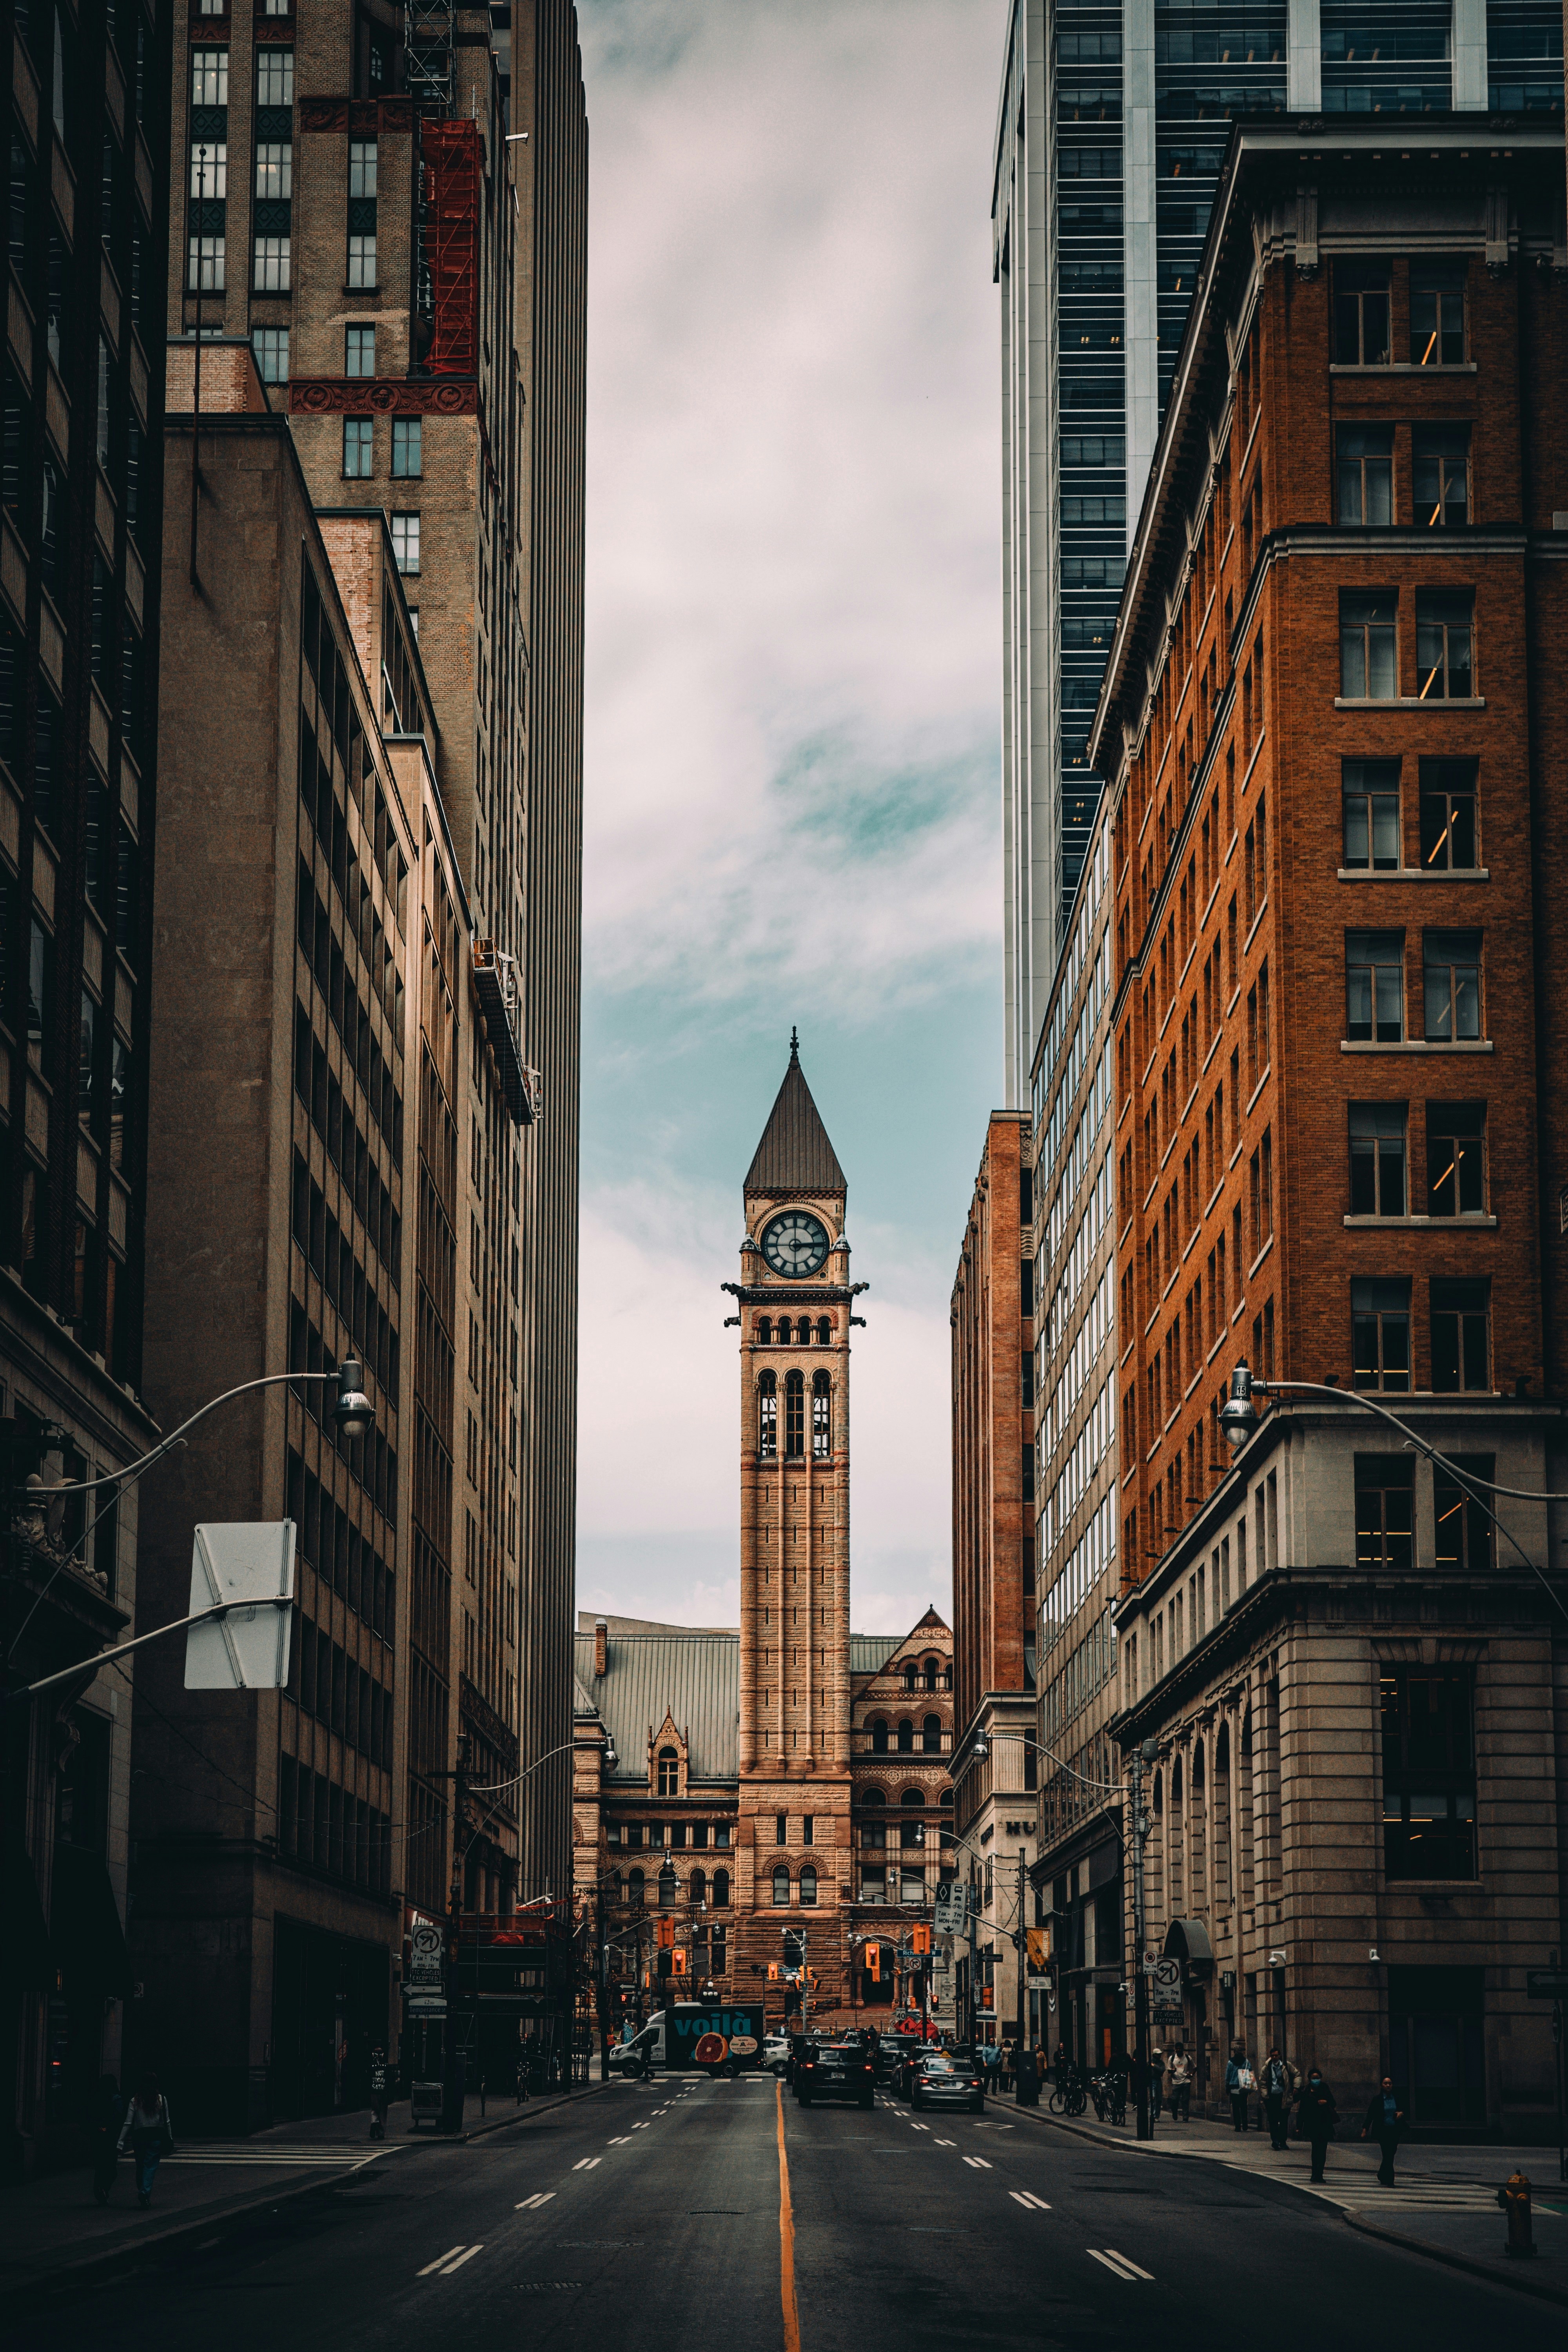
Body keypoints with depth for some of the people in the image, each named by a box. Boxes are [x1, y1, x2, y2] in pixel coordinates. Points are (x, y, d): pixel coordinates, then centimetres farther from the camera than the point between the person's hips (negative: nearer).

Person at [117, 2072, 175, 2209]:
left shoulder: (135, 2101, 1)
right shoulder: (161, 2100, 0)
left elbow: (128, 2124, -2)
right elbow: (167, 2122, 2)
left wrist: (120, 2143, -1)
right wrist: (170, 2139, 12)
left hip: (139, 2137, 1)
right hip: (156, 2137, -1)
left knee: (140, 2167, 15)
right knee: (151, 2167, -4)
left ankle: (142, 2193, 18)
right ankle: (145, 2192, -23)